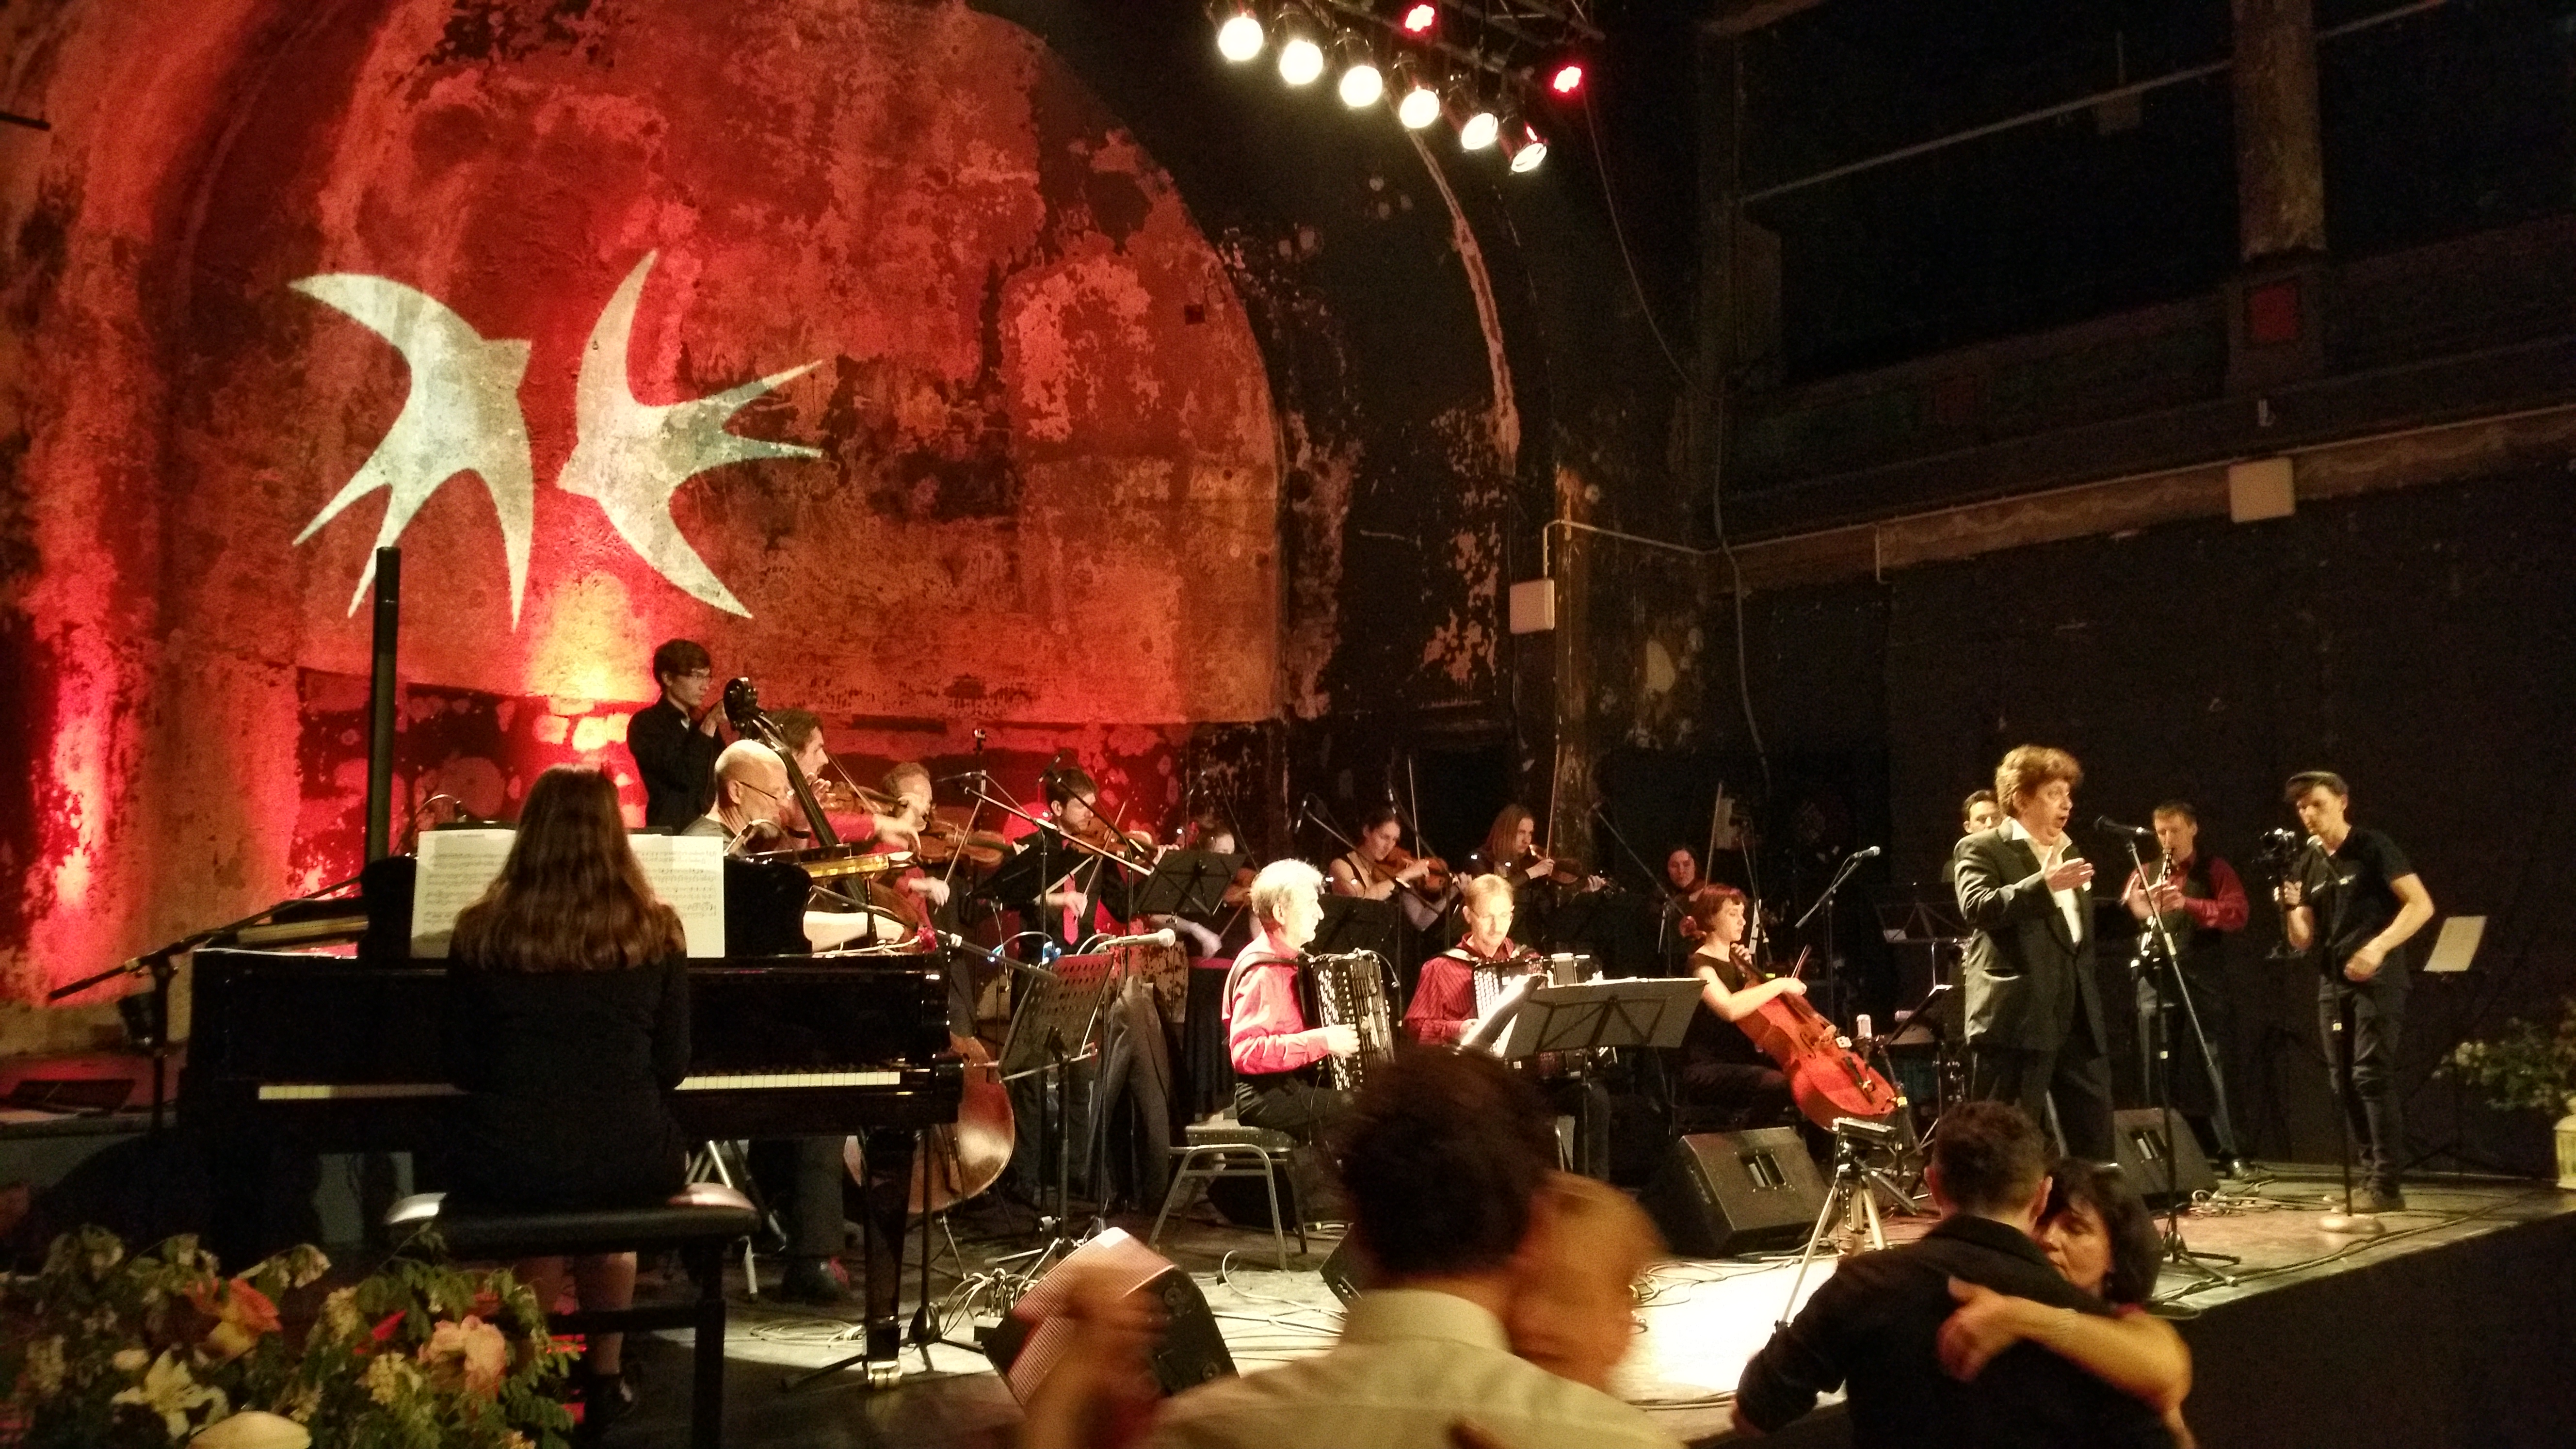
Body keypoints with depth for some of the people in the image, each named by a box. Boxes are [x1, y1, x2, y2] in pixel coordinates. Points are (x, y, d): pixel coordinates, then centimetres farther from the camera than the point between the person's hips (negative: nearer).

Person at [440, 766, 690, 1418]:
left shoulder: (482, 932, -1)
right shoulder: (655, 930, -1)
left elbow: (462, 1066, 6)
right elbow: (672, 1066, 4)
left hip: (507, 1165, 0)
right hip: (631, 1162, 0)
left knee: (545, 1227, 35)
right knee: (605, 1225, 36)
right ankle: (604, 1375, 36)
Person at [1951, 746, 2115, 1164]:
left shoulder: (2069, 854, 21)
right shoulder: (1981, 849, -3)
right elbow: (1977, 908, -21)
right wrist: (2044, 885, -29)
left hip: (2079, 1019, 7)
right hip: (2016, 1020, -7)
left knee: (2096, 1141, 9)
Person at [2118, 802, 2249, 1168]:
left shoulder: (2215, 871, 6)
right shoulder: (2145, 874, 16)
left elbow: (2237, 915, -8)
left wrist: (2189, 903, -22)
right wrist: (2139, 907, -19)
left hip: (2205, 987, -3)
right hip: (2157, 987, 3)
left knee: (2210, 1073, -5)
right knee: (2163, 1075, 3)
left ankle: (2225, 1154, 0)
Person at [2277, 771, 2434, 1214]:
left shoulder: (2373, 848, -5)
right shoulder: (2309, 866, 13)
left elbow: (2421, 905, -12)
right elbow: (2303, 942, 12)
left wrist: (2379, 946, -22)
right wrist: (2291, 909, -8)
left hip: (2376, 980, -7)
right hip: (2333, 984, 7)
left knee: (2371, 1076, -14)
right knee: (2344, 1083, 7)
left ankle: (2386, 1186, -13)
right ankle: (2370, 1178, 15)